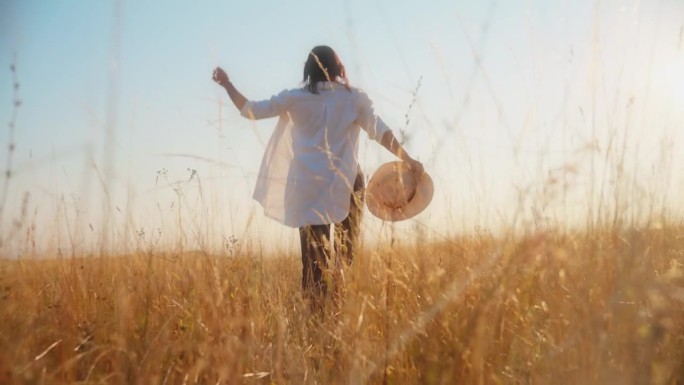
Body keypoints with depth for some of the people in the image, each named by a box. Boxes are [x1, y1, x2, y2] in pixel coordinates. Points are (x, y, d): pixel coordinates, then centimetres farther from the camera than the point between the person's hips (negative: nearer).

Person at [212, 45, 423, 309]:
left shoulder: (296, 98, 6)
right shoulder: (354, 97, 6)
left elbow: (251, 110, 10)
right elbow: (381, 133, 0)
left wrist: (226, 84, 24)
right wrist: (409, 161, 6)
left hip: (309, 186, 1)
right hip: (345, 184, 0)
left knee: (314, 257, 3)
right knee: (346, 257, 6)